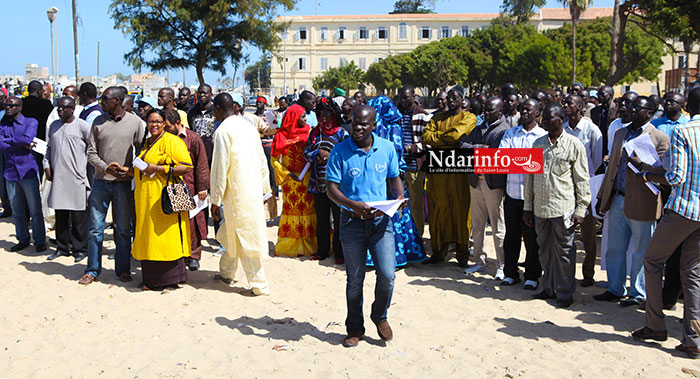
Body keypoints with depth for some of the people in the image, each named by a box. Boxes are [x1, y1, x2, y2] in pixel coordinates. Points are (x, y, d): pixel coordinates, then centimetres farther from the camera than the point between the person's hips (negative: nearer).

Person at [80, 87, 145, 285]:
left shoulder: (135, 122, 1)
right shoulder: (98, 122, 6)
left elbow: (141, 152, 3)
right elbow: (91, 153, 4)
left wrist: (129, 170, -11)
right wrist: (106, 168, -12)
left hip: (124, 183, -2)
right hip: (101, 181, 2)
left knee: (123, 229, 6)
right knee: (95, 228, 4)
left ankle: (123, 269, 18)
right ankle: (92, 270, 15)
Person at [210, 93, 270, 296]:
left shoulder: (223, 131, -13)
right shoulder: (248, 125, 10)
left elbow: (220, 167, -15)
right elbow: (262, 160, 14)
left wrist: (215, 200, -8)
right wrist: (265, 188, 21)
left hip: (236, 193, -8)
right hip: (254, 189, 8)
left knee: (245, 237, -1)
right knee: (232, 232, 22)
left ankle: (260, 285, 3)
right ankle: (226, 272, 36)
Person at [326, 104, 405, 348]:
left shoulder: (387, 148, 2)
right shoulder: (340, 152, -6)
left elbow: (394, 178, 13)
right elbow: (331, 188, -8)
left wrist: (400, 197, -9)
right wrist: (353, 205, -25)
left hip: (381, 220, 2)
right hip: (352, 221, -1)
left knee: (387, 275, -6)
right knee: (355, 279, 8)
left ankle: (380, 316, 23)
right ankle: (355, 329, 26)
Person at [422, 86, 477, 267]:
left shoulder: (468, 117, 4)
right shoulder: (437, 117, 18)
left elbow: (456, 134, -14)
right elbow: (426, 136, 2)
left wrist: (437, 136, 0)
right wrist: (447, 138, -8)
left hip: (458, 170, -4)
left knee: (460, 210, -1)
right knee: (438, 209, 4)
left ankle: (462, 255, 7)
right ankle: (438, 251, 13)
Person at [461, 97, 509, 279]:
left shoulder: (505, 130, -7)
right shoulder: (479, 128, 17)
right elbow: (463, 145, 6)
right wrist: (479, 148, -10)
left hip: (493, 183, -7)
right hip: (476, 181, 7)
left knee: (498, 227, 0)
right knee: (477, 225, 14)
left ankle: (502, 266, 8)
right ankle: (480, 261, 26)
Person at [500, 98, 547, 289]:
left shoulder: (543, 136, 1)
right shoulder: (510, 133, 11)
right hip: (512, 192, 3)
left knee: (532, 237, 4)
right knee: (511, 234, 10)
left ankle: (532, 276, 16)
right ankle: (510, 273, 23)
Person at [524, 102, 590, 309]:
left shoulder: (574, 145, -3)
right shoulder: (538, 144, 10)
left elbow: (582, 180, -2)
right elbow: (530, 176, 12)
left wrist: (581, 209, -6)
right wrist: (527, 207, 10)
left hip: (563, 207, -4)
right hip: (540, 207, 5)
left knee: (563, 251, 3)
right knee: (545, 250, 13)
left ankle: (565, 293, 14)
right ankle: (548, 288, 27)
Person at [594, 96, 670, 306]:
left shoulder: (659, 138, -6)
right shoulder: (620, 133, 14)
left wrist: (641, 165, -26)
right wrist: (601, 197, 17)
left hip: (641, 204, -6)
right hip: (617, 200, 6)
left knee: (640, 253, 6)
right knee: (614, 249, 13)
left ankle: (638, 294, 20)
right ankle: (615, 289, 27)